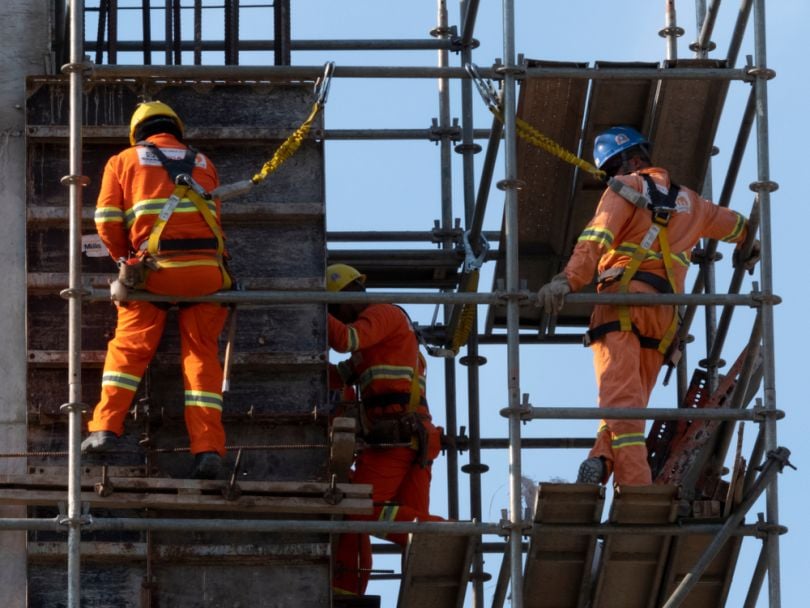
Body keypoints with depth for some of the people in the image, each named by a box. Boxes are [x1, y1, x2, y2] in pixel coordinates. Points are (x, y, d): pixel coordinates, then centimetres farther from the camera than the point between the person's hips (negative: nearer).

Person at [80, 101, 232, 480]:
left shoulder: (123, 162, 13)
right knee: (201, 354, 7)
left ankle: (106, 429, -3)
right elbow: (215, 218, 16)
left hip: (155, 268, -2)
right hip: (206, 269, 2)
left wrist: (125, 260, 19)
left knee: (128, 347, 10)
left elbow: (107, 221, 5)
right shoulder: (202, 164, 21)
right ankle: (208, 447, -4)